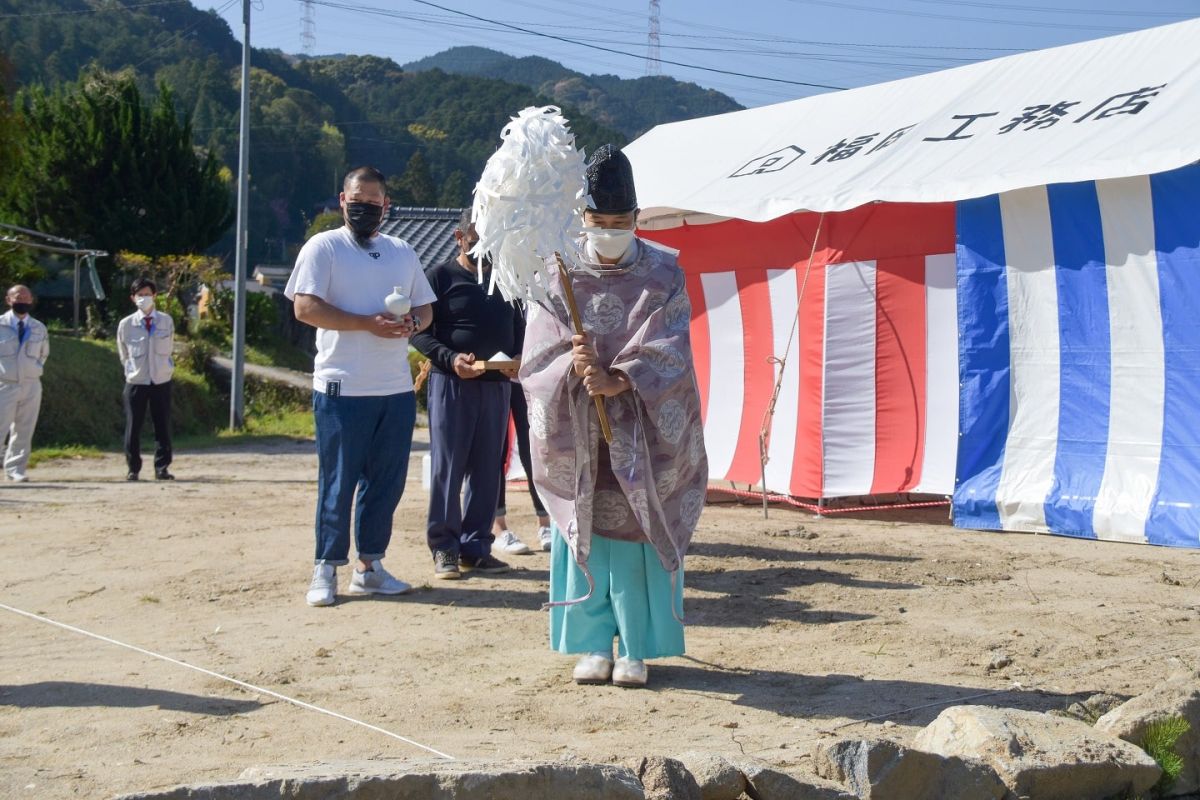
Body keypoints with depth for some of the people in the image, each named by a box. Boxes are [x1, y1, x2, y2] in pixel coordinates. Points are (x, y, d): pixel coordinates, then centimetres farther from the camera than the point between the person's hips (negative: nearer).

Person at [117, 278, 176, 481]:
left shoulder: (166, 321, 0)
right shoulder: (126, 324, -3)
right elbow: (123, 355, 10)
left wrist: (165, 367, 11)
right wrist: (132, 369, 10)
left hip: (161, 381, 1)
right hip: (136, 382, -1)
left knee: (163, 426, 2)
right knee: (133, 427, 2)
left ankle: (161, 468, 9)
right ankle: (133, 469, 11)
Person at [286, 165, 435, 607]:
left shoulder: (403, 252, 16)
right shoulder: (323, 247, 0)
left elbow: (424, 308, 19)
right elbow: (305, 307, -11)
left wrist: (411, 323, -6)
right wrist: (368, 324, -17)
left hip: (397, 389, 5)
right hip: (342, 388, -5)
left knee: (387, 481, 8)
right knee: (337, 483, -1)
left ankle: (370, 565, 19)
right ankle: (326, 569, 8)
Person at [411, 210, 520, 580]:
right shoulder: (440, 276, 1)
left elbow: (518, 327, 18)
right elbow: (419, 331, -4)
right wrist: (450, 358, -19)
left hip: (496, 384, 4)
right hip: (450, 383, -4)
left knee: (488, 469, 6)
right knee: (447, 467, -2)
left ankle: (476, 545, 14)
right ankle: (444, 548, 4)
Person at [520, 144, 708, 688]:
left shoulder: (663, 276, 1)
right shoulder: (559, 278, 4)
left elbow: (668, 352, -10)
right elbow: (537, 355, -4)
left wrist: (617, 380, -25)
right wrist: (574, 363, -25)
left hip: (644, 435, -1)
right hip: (575, 435, 1)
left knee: (639, 532, 0)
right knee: (584, 534, 3)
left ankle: (636, 648, 10)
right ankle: (594, 643, 14)